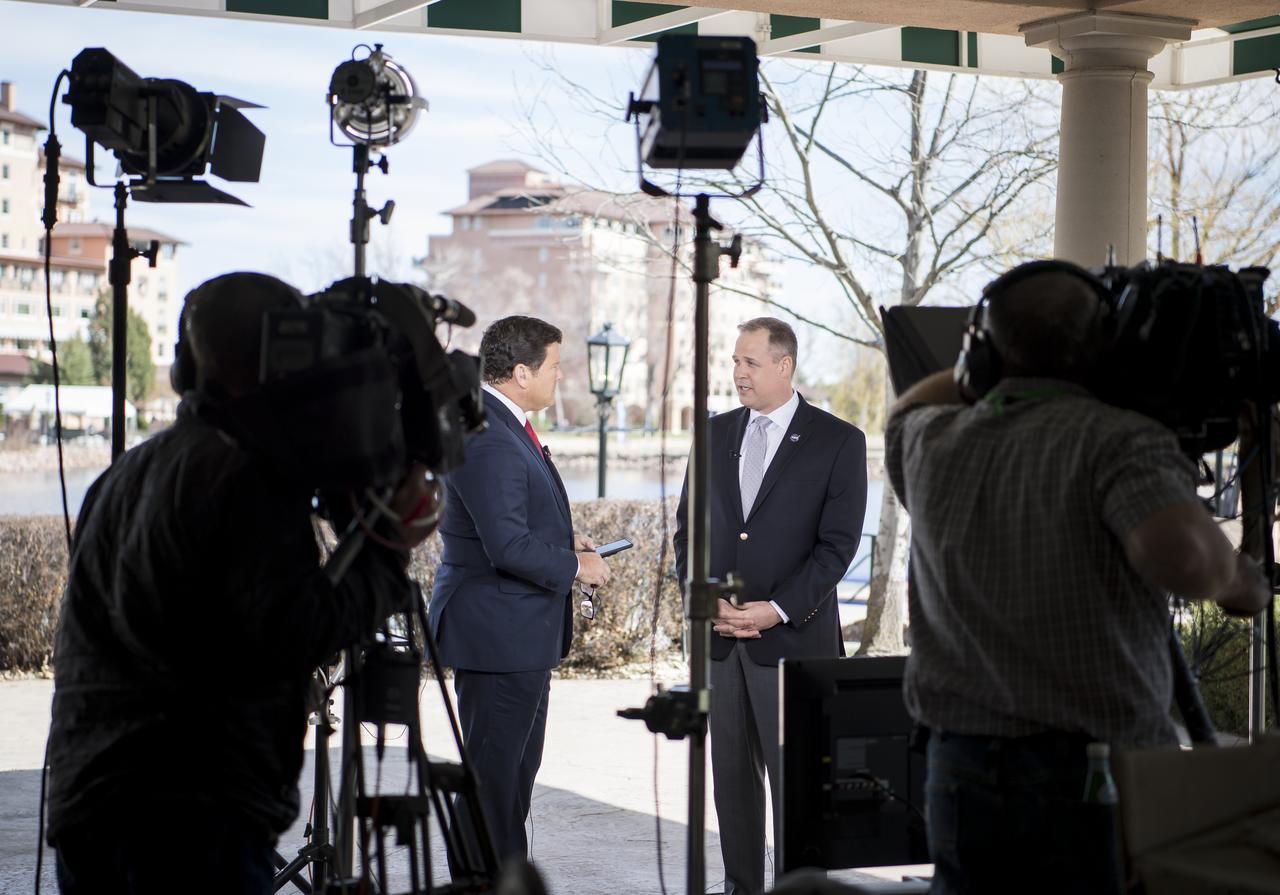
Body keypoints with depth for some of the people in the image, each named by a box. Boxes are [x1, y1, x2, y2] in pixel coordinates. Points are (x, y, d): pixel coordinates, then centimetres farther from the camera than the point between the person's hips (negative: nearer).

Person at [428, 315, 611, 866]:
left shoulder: (504, 427, 13)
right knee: (492, 773, -3)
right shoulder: (487, 440, -22)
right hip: (497, 634, -11)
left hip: (521, 635, 11)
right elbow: (507, 546, -27)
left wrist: (562, 541, 11)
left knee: (517, 770, 18)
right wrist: (573, 565, -14)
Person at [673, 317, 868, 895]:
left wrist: (777, 609, -15)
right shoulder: (716, 434, 11)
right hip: (720, 636, 5)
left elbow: (838, 543, -8)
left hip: (793, 637, -5)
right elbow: (688, 527, 12)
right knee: (732, 776, 8)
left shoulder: (838, 441, -3)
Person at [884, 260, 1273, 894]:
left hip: (960, 775, 4)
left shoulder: (933, 445, 7)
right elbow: (1179, 553, -27)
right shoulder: (1119, 439, -9)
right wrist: (1237, 579, -7)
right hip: (1098, 775, -4)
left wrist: (1006, 353, 35)